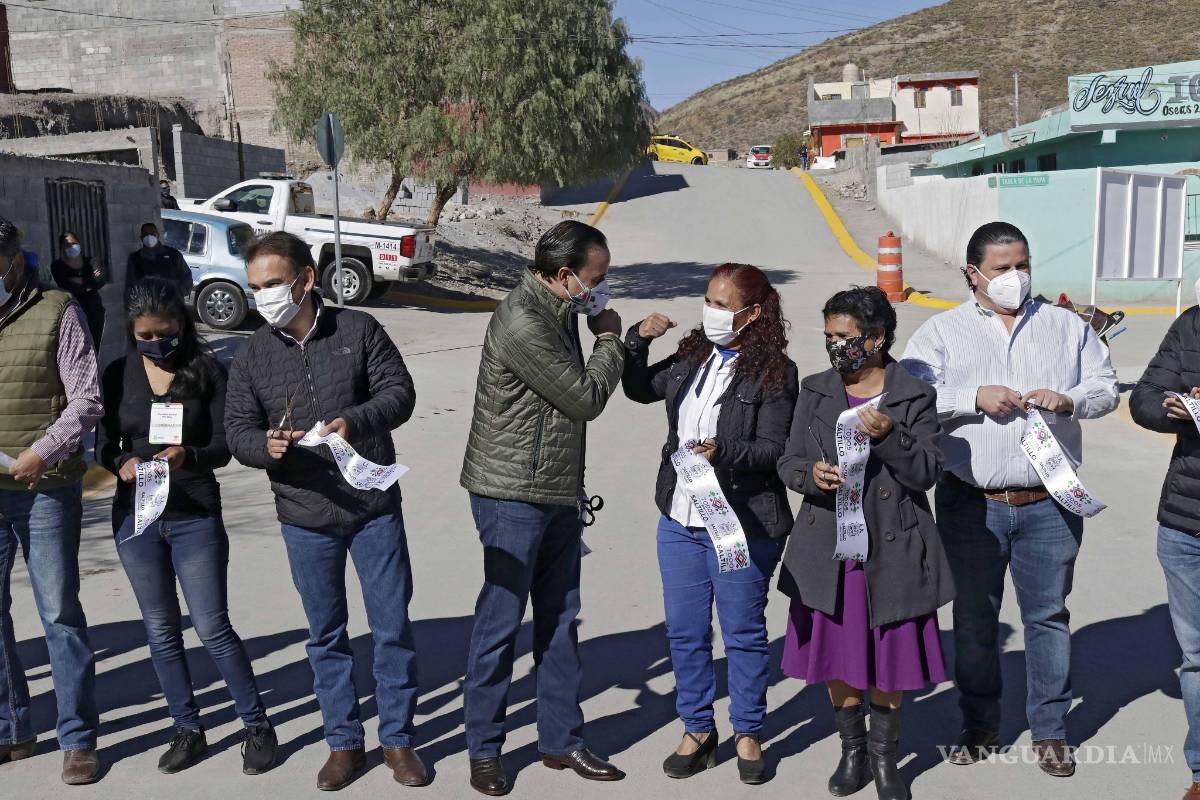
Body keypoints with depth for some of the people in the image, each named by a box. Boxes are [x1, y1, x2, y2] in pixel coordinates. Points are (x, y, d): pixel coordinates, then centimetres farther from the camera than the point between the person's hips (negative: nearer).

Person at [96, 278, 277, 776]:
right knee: (161, 631, 12)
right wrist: (122, 464, -18)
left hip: (196, 518, -3)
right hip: (135, 518, 4)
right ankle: (188, 730, 26)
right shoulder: (118, 375, 2)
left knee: (212, 628, -1)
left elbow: (222, 447, -8)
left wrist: (188, 455, -29)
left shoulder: (207, 371, -6)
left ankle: (257, 726, 14)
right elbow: (104, 447, 5)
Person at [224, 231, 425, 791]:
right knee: (326, 635, 13)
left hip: (375, 508, -2)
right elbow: (237, 431, 1)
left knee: (393, 628, 6)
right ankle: (344, 743, 28)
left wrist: (353, 422, -27)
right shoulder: (253, 355, 2)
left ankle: (397, 739, 23)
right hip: (305, 520, 2)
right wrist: (266, 446, -22)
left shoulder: (359, 330, -4)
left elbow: (399, 392, -9)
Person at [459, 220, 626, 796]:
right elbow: (586, 398, -14)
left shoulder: (557, 313, 10)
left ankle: (561, 741, 27)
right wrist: (610, 341, -2)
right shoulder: (523, 323, -22)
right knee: (501, 623, 3)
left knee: (560, 620, 14)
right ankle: (484, 750, 18)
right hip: (514, 496, -9)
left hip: (557, 494, 9)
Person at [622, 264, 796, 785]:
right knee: (684, 630, 13)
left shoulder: (774, 371, -11)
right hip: (680, 520, 6)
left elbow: (774, 449, -14)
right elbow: (639, 390, 19)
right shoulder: (693, 357, 7)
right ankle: (698, 730, 30)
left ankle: (747, 733, 28)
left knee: (743, 631, 9)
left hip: (742, 526, -6)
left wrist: (722, 452, -30)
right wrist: (638, 340, 4)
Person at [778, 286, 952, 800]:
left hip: (890, 553, -2)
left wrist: (888, 435, -24)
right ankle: (852, 751, 33)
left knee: (887, 663, 9)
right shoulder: (815, 391, 5)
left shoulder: (915, 397, -2)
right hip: (828, 551, 2)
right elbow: (789, 462, 5)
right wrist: (811, 475, -17)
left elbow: (927, 472, -8)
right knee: (837, 660, 11)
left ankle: (884, 757, 31)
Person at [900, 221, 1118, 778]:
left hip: (1049, 503, 1)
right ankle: (979, 725, 27)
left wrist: (1068, 400, -12)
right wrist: (975, 397, -18)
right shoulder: (942, 331, 2)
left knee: (1048, 615, 8)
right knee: (974, 618, 10)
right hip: (971, 503, -1)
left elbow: (1106, 387, 9)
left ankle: (1050, 730, 24)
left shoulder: (1066, 326, 9)